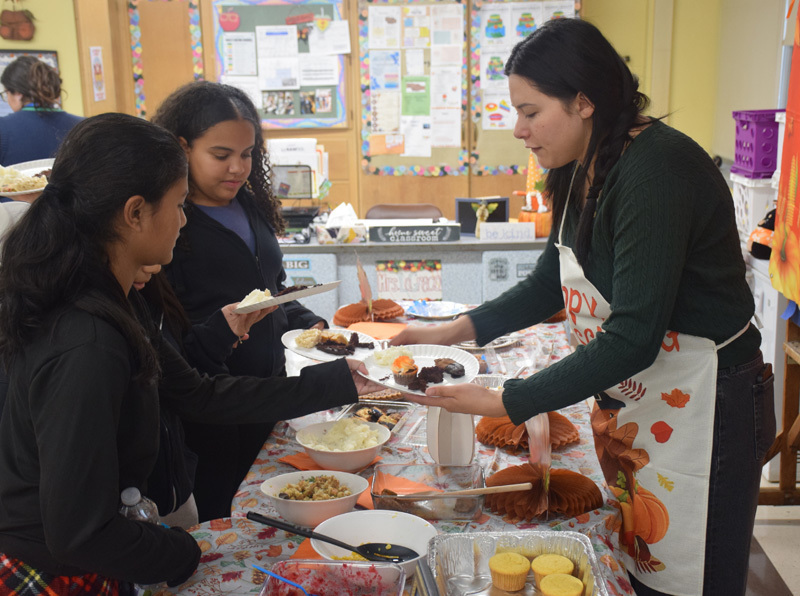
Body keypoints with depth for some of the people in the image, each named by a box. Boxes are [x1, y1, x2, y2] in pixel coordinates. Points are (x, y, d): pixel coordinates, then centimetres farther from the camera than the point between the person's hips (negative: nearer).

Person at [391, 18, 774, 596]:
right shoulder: (584, 169, 2)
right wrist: (459, 328, 2)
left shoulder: (656, 169, -26)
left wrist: (507, 402, -26)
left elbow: (633, 338, -28)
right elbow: (552, 282, 14)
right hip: (629, 397, 9)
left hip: (701, 410, -8)